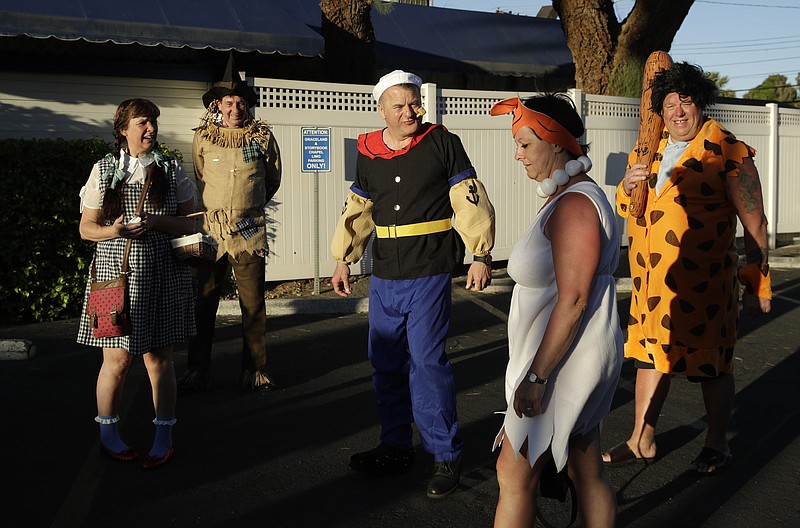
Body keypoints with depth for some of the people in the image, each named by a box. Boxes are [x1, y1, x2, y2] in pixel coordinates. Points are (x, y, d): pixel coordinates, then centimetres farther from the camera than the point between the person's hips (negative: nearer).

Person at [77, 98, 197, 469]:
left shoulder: (171, 170, 6)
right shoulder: (104, 170, 4)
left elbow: (190, 223, 5)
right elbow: (86, 228, 5)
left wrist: (156, 221, -14)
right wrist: (113, 230, -16)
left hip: (162, 277, 1)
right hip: (117, 274, -1)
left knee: (159, 358, 4)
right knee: (117, 358, 0)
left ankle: (164, 436, 18)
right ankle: (107, 433, 20)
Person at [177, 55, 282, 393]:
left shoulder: (263, 137, 3)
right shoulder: (203, 137, 5)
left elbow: (273, 181, 16)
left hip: (250, 232, 0)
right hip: (210, 229, 1)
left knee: (253, 305, 3)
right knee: (203, 303, 3)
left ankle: (255, 371, 14)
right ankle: (197, 372, 14)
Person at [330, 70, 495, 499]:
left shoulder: (442, 143, -3)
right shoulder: (368, 154, 10)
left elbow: (471, 202, -5)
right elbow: (356, 211, 18)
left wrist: (480, 255, -11)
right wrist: (343, 260, 16)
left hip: (429, 275, -5)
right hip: (384, 278, 6)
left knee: (426, 361, -8)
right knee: (385, 364, 11)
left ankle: (447, 456, 5)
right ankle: (395, 447, 26)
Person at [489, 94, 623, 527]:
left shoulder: (574, 205, -19)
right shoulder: (570, 196, 14)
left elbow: (573, 300, -24)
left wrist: (537, 376, -22)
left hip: (566, 361, -10)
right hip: (574, 358, 10)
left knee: (514, 473, -1)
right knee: (587, 475, 16)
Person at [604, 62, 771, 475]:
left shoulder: (727, 152, -7)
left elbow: (754, 223, -7)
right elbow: (625, 210, 20)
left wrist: (758, 284, -8)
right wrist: (627, 186, -3)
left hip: (703, 284, -5)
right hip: (650, 281, 6)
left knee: (711, 364, 8)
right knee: (649, 355, 13)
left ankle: (716, 445, 26)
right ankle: (642, 440, 28)